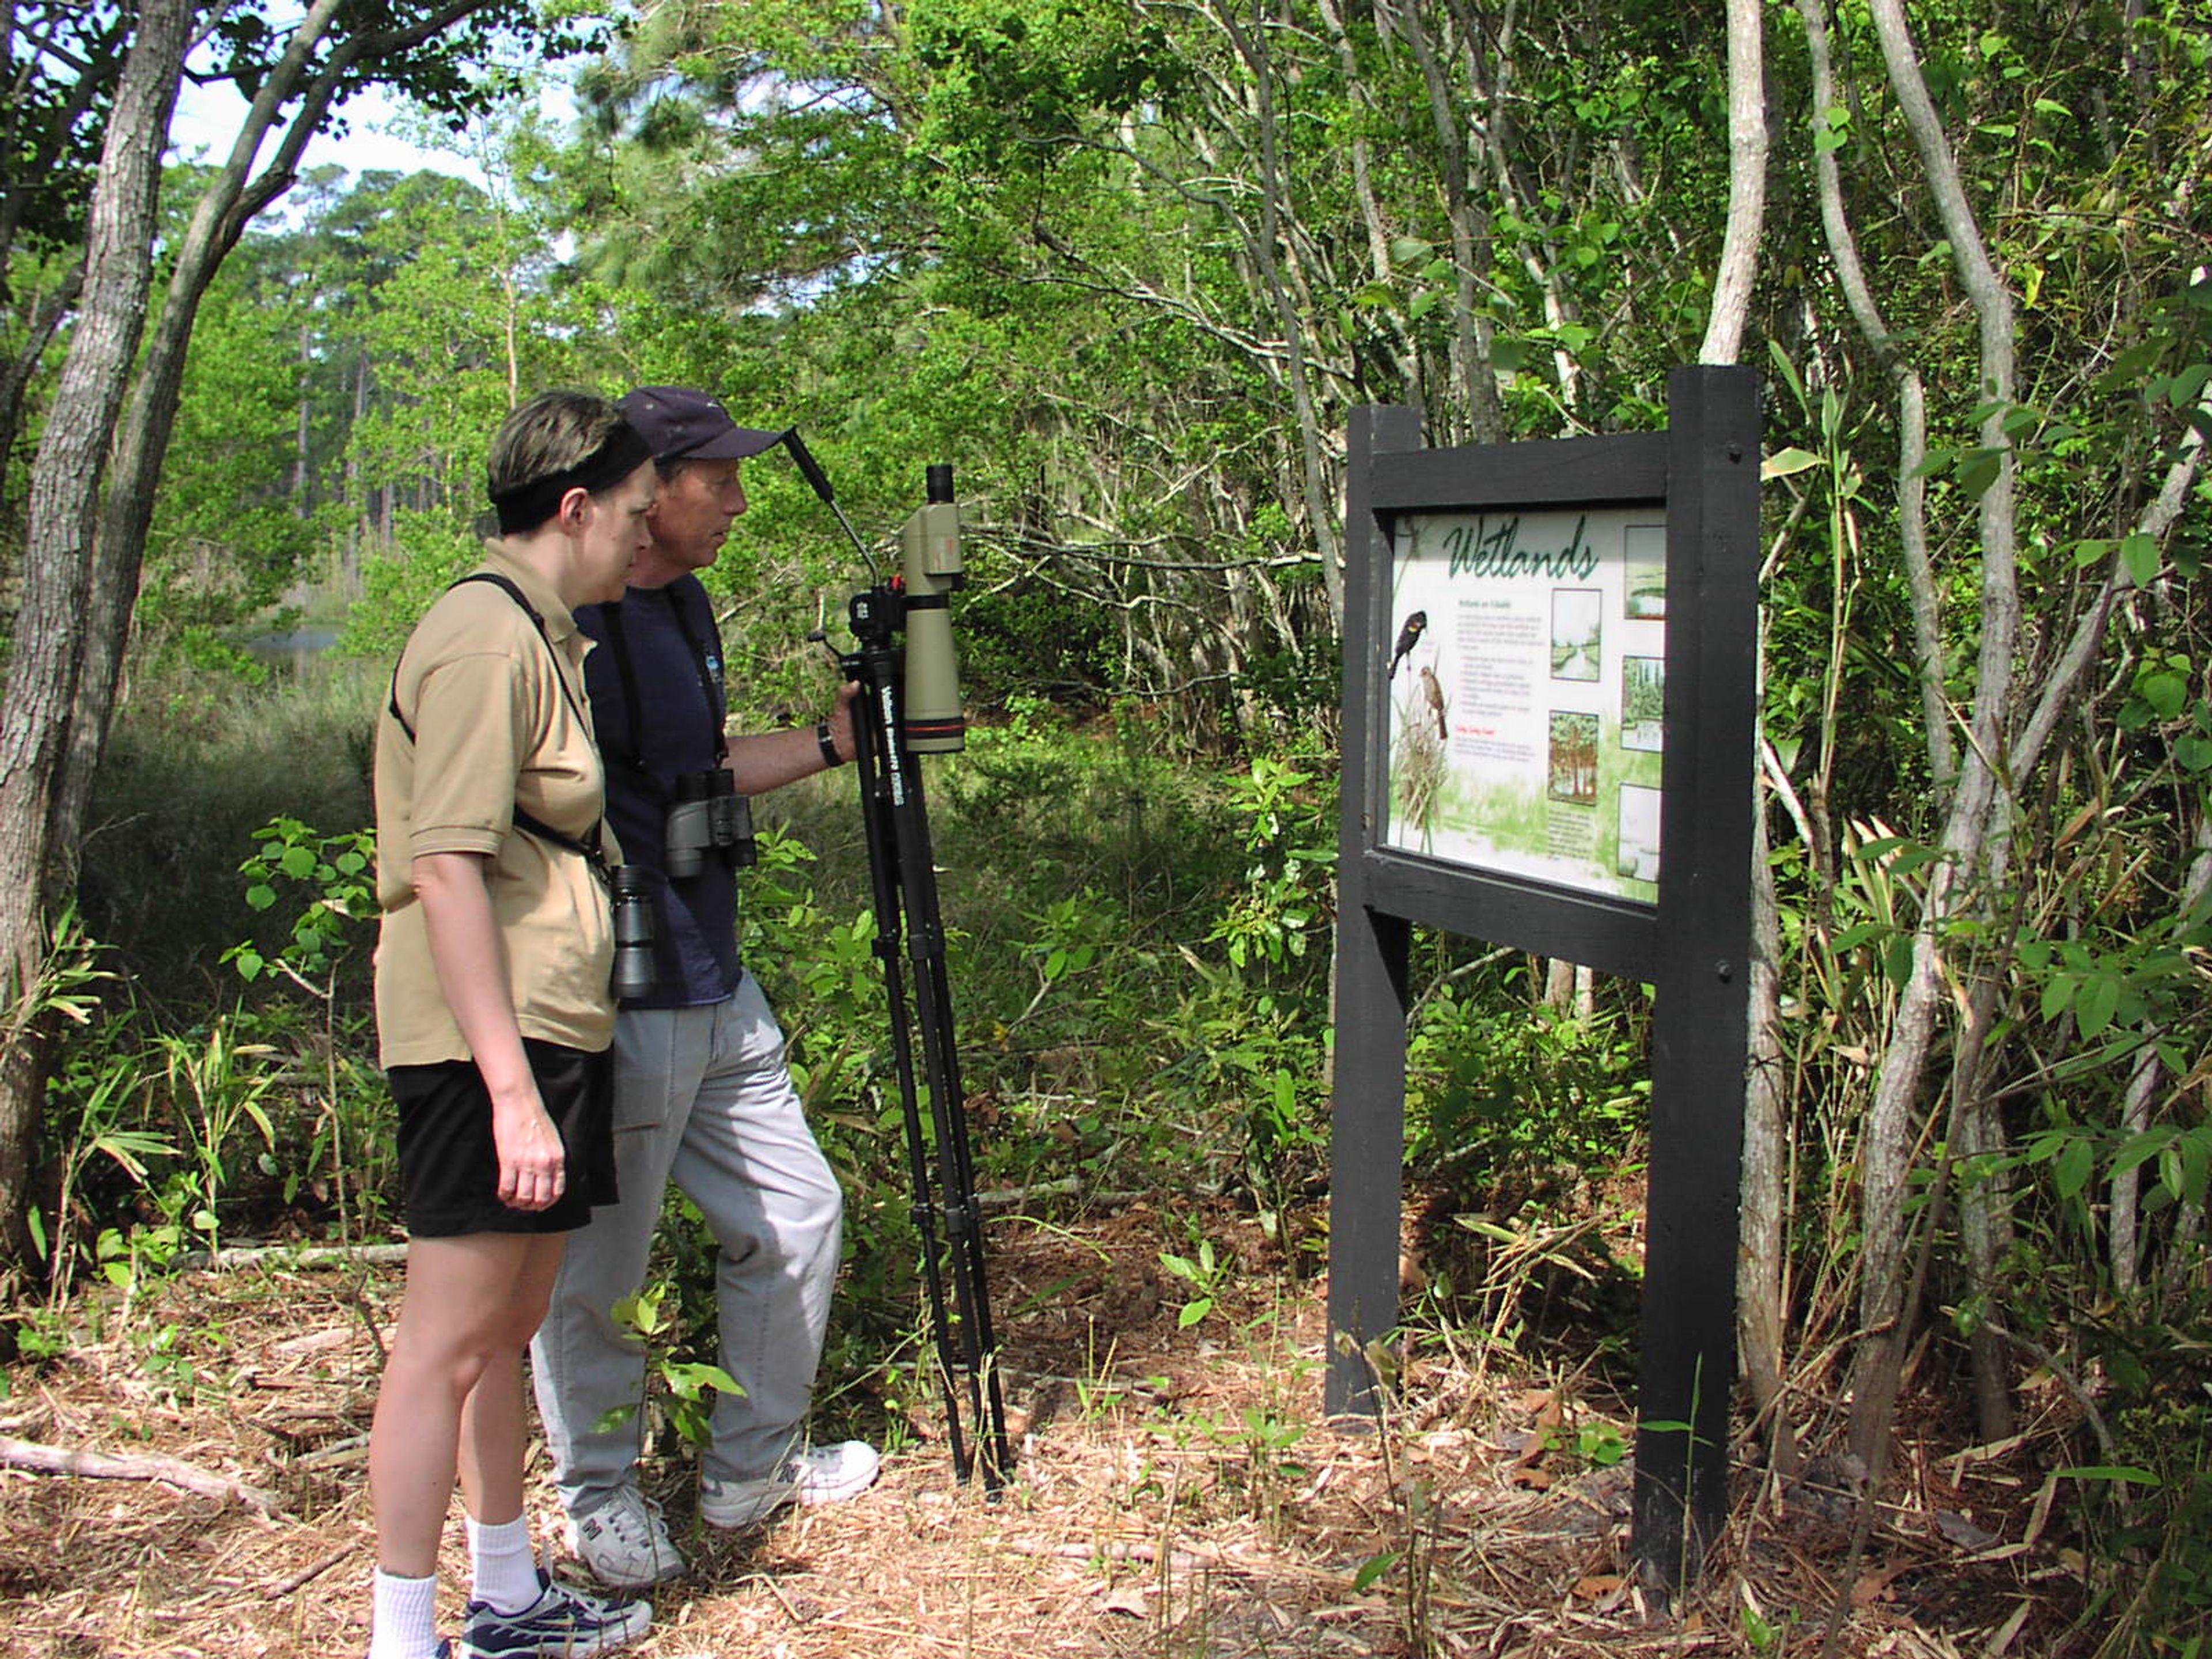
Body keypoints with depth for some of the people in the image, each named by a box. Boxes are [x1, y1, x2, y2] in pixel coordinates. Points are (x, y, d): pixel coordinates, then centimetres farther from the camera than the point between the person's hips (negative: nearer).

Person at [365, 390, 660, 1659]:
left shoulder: (543, 637, 17)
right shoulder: (485, 637, -15)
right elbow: (445, 870, -22)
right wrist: (512, 1085, -26)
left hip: (548, 1030, 11)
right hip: (489, 1040, -11)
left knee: (512, 1323, 17)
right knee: (451, 1335, -4)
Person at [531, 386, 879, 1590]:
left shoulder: (686, 606, 12)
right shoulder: (565, 622, -18)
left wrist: (833, 743, 15)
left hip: (716, 990, 10)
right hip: (617, 1009, -10)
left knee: (796, 1216, 17)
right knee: (592, 1271, 6)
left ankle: (752, 1469, 32)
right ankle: (600, 1496, 26)